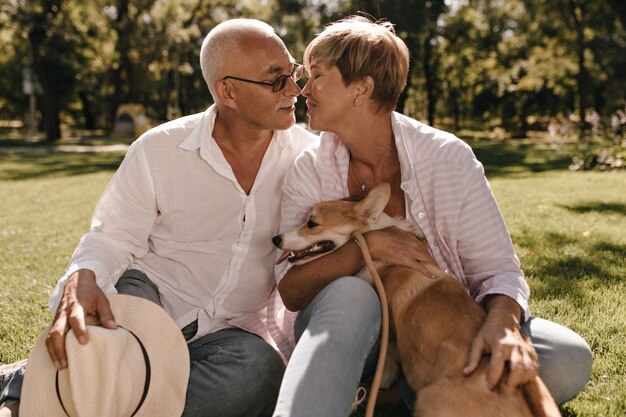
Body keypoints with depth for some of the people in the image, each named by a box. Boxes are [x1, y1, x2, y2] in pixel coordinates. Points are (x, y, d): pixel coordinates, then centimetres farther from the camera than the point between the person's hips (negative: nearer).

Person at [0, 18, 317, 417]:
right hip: (153, 296, -2)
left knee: (259, 366, -35)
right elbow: (112, 239, -3)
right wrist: (82, 279, -26)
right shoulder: (160, 150, -6)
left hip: (236, 330, 3)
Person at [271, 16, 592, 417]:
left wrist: (502, 325, -32)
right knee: (350, 293, -36)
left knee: (569, 359, -23)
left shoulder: (449, 157, -8)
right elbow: (291, 291, -9)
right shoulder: (309, 170, -4)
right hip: (344, 334, -1)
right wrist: (366, 246, -24)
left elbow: (496, 270, -9)